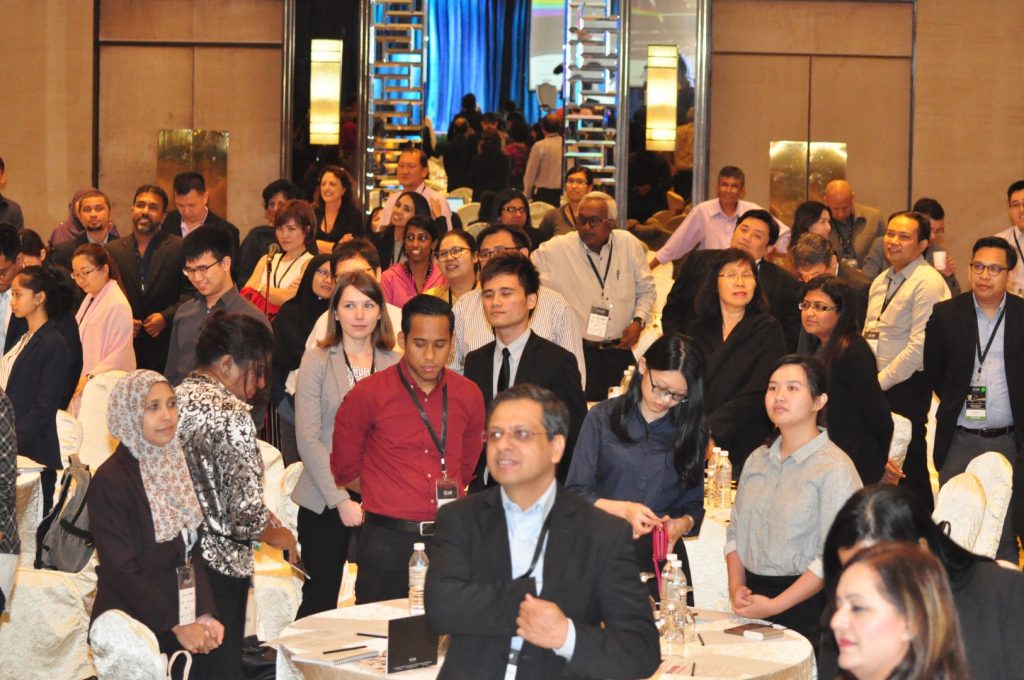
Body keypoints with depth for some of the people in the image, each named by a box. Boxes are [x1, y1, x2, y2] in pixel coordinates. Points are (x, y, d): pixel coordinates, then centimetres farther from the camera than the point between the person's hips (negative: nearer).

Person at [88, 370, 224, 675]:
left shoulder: (178, 465, 7)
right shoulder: (110, 481, -14)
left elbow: (194, 552, 8)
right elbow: (122, 571, -16)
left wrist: (205, 614, -5)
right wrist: (178, 625, -15)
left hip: (187, 629, 6)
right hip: (134, 635, -6)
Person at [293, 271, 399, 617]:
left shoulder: (396, 364, 7)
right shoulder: (317, 361, -1)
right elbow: (308, 439, -6)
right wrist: (341, 500, -12)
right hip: (325, 503, -2)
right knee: (319, 601, 2)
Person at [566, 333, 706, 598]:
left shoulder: (692, 430, 9)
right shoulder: (603, 418, 2)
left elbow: (693, 505, 12)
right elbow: (575, 493, -2)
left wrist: (681, 525, -10)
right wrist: (623, 509, -17)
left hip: (663, 557, 2)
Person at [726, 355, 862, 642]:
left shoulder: (835, 468, -11)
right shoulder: (758, 460, 11)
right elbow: (735, 530, 15)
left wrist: (774, 606, -17)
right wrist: (736, 586, -2)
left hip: (804, 607, -6)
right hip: (752, 595, 6)